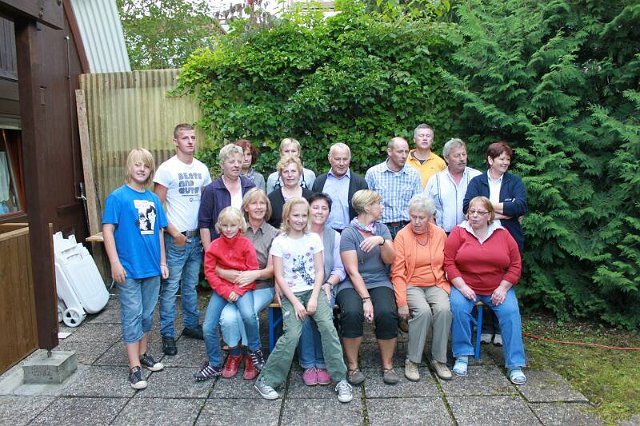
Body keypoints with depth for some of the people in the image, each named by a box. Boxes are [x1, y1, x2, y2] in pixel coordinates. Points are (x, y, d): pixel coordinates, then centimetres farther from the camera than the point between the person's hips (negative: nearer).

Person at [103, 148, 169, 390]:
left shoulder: (154, 199, 8)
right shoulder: (117, 197, -7)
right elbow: (108, 230, -10)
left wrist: (162, 262, 13)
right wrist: (115, 263, -16)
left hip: (152, 269, 5)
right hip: (129, 269, -5)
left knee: (147, 314, 16)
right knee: (132, 315, 1)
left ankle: (143, 354, 33)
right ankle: (134, 367, 8)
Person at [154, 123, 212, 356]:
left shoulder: (202, 169, 8)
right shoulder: (167, 169, -8)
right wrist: (174, 233, -13)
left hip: (197, 238, 5)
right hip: (176, 239, -5)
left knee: (191, 285, 17)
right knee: (170, 288, 1)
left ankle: (191, 325, 30)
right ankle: (167, 335, 12)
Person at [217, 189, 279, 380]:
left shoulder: (273, 234, 5)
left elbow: (272, 269, -1)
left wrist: (255, 274, -21)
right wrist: (224, 272, -17)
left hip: (262, 287, -1)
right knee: (228, 317, -27)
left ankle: (251, 356, -3)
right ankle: (234, 354, 3)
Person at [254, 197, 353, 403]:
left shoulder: (314, 238, 6)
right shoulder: (279, 242, -1)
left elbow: (320, 271, 4)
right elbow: (279, 276, -4)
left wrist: (314, 298, -9)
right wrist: (295, 303, -12)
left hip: (313, 290, 2)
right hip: (291, 294, -2)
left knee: (328, 326, -21)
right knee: (292, 334, -21)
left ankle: (341, 379, -10)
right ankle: (266, 380, -4)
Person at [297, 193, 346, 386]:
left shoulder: (334, 236, 11)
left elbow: (339, 269, 7)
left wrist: (329, 284, -11)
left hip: (324, 288, 1)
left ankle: (322, 364, -10)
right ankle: (308, 365, -12)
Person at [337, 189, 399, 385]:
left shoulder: (382, 228, 11)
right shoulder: (348, 233, -4)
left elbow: (389, 260, 0)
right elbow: (353, 271, -11)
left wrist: (381, 241, -19)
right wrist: (366, 299, -20)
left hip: (379, 282, 3)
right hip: (353, 284, -3)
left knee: (387, 313, -27)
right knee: (352, 313, -32)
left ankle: (388, 365, -6)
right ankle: (353, 366, -11)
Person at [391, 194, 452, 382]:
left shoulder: (440, 234, 5)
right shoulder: (402, 236, -5)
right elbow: (397, 273, -7)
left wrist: (447, 286, -3)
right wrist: (402, 302, -15)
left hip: (436, 284, 3)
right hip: (412, 285, -3)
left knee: (444, 309, -26)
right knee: (423, 311, -30)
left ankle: (439, 360, -9)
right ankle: (412, 361, -13)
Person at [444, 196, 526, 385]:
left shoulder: (503, 234, 4)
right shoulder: (458, 232, 0)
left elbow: (515, 265, 4)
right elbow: (449, 262, -6)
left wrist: (503, 288, -8)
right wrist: (462, 287, -16)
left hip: (498, 289, 2)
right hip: (465, 286, -1)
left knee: (511, 312, -21)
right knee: (458, 307, -28)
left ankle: (515, 365, -10)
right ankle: (462, 356, -11)